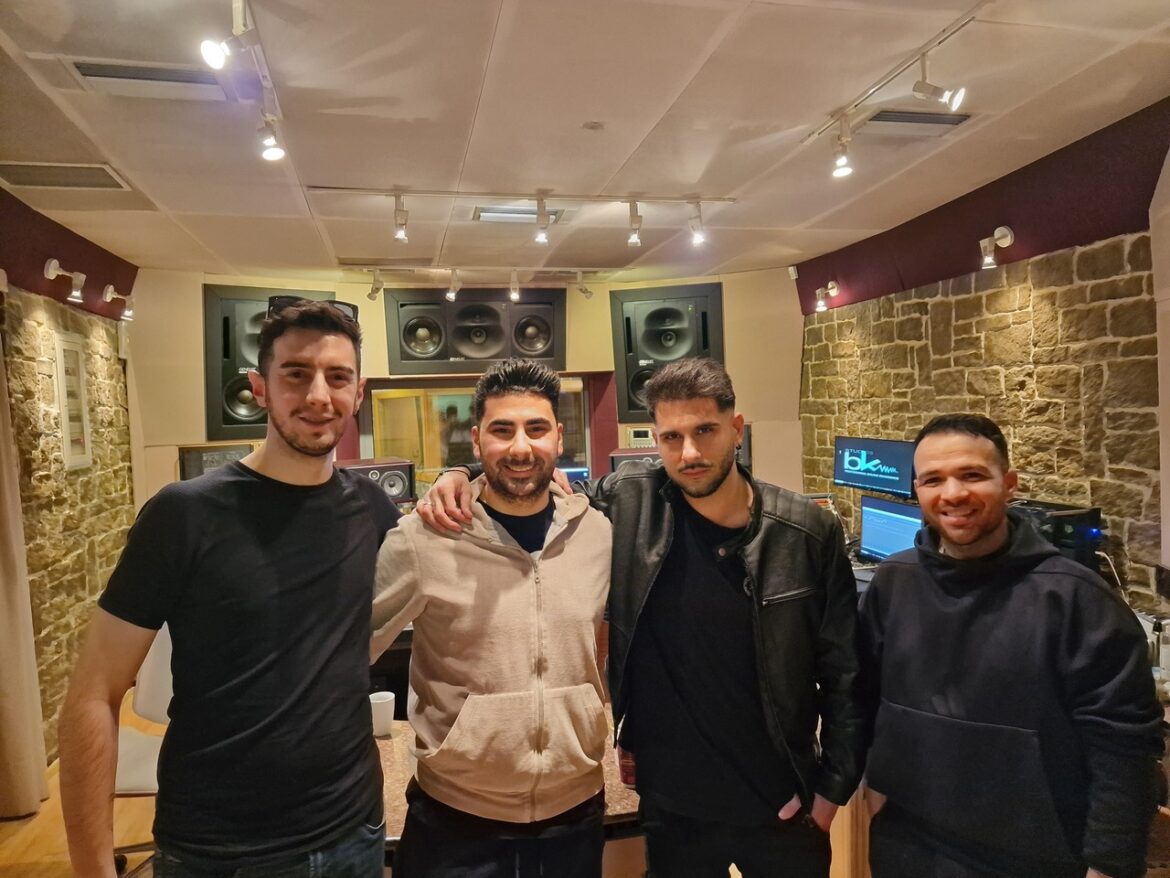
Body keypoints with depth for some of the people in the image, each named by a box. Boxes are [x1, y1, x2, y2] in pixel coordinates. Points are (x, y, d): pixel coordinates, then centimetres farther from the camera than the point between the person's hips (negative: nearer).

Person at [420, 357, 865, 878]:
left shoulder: (808, 532, -11)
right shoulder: (627, 505, -12)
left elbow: (844, 673, -2)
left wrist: (834, 786, -3)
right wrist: (462, 479, -15)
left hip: (783, 803, 1)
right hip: (672, 804, 0)